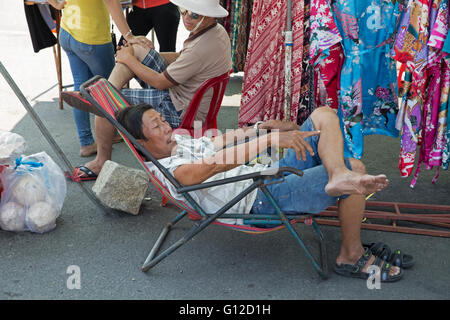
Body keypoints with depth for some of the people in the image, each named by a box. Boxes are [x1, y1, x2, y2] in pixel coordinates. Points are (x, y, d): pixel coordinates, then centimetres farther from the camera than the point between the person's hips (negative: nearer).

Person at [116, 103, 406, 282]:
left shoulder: (180, 140, 15)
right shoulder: (167, 170, -15)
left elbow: (223, 140, 30)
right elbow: (216, 164, -31)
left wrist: (265, 127, 20)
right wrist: (271, 139, -39)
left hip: (271, 173, 10)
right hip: (264, 199, -10)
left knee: (324, 115, 0)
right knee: (354, 169, -18)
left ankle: (340, 176, -25)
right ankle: (352, 257, -4)